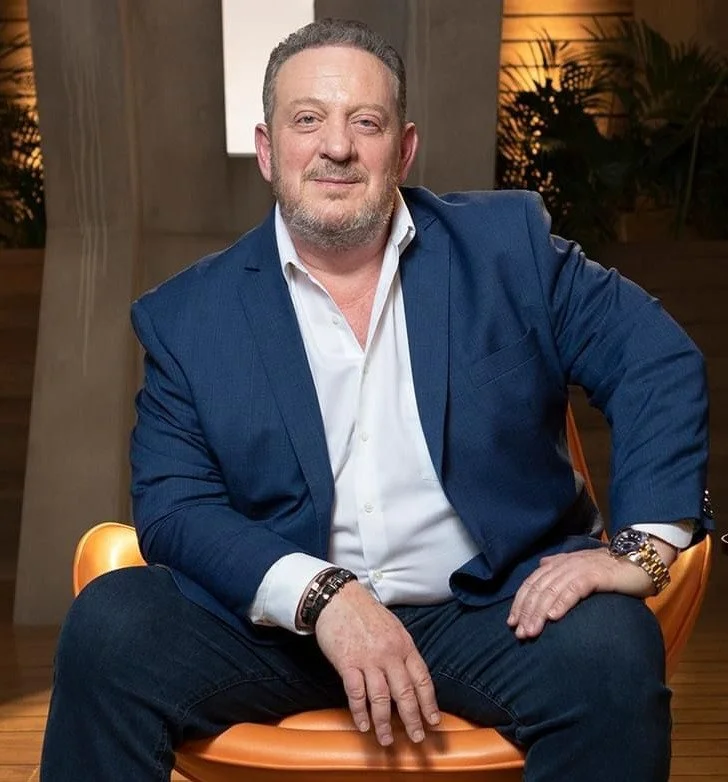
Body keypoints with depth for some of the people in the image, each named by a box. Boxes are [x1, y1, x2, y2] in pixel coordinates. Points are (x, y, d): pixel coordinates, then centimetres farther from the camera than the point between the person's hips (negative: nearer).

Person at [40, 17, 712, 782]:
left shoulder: (507, 245, 2)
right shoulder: (186, 315, 1)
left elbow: (657, 362, 1)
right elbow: (172, 507, -4)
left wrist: (642, 546, -13)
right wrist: (320, 595, -20)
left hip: (488, 606, 0)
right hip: (280, 619, 1)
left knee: (609, 646, -29)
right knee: (110, 626, -23)